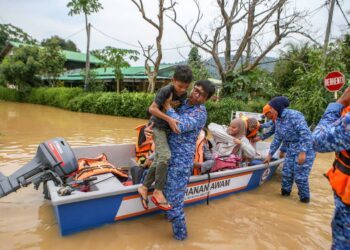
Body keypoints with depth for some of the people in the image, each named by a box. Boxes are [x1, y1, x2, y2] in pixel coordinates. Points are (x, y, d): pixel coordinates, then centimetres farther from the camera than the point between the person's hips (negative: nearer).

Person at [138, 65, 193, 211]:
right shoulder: (165, 90, -21)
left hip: (169, 129, 7)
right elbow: (152, 108, -21)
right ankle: (158, 192, -11)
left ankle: (144, 187, 23)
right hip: (158, 126, -7)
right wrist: (169, 119, -27)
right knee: (165, 155, -23)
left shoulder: (184, 94, -2)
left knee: (158, 160, 8)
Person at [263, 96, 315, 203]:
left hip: (304, 151, -8)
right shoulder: (277, 120, 7)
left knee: (300, 176, -1)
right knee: (286, 173, 13)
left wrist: (303, 152, -28)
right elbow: (277, 139, 13)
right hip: (290, 151, 8)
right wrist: (270, 154, 14)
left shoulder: (293, 115, -20)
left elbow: (305, 133, -25)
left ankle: (304, 197, 19)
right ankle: (285, 192, 31)